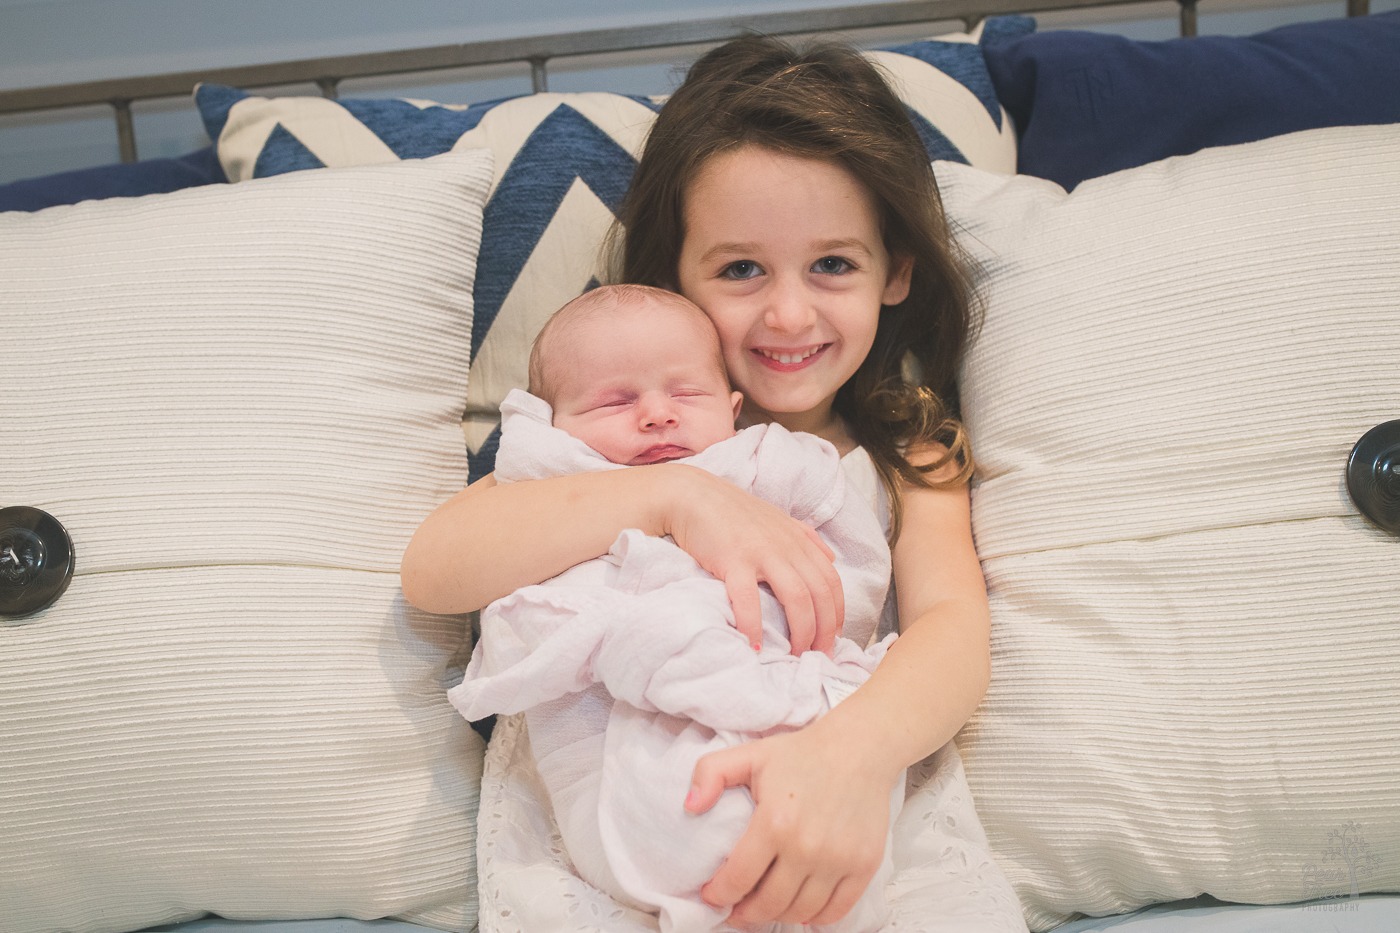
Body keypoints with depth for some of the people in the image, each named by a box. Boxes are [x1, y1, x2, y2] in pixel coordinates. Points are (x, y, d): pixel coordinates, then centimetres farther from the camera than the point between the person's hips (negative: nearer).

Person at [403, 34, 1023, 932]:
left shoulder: (910, 441, 8)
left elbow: (955, 621, -10)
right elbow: (433, 567, -9)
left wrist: (854, 749, -32)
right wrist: (676, 494, -21)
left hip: (871, 798, 1)